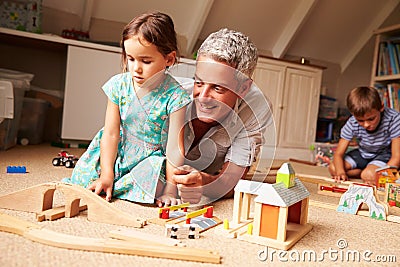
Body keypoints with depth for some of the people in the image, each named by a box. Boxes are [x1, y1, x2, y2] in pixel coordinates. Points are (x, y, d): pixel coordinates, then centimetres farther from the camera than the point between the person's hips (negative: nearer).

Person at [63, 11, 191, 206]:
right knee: (82, 176, -10)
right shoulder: (119, 85, -9)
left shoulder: (173, 95, -20)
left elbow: (174, 146, -19)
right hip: (119, 151, 3)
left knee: (151, 182, -30)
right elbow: (111, 134, -8)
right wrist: (106, 175, -12)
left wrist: (170, 189, -20)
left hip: (152, 158, -2)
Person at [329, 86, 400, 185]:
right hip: (363, 153, 4)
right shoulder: (352, 124, -22)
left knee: (369, 175, -32)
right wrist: (340, 172, -39)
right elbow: (338, 154, -18)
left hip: (385, 154, -3)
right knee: (333, 168, -13)